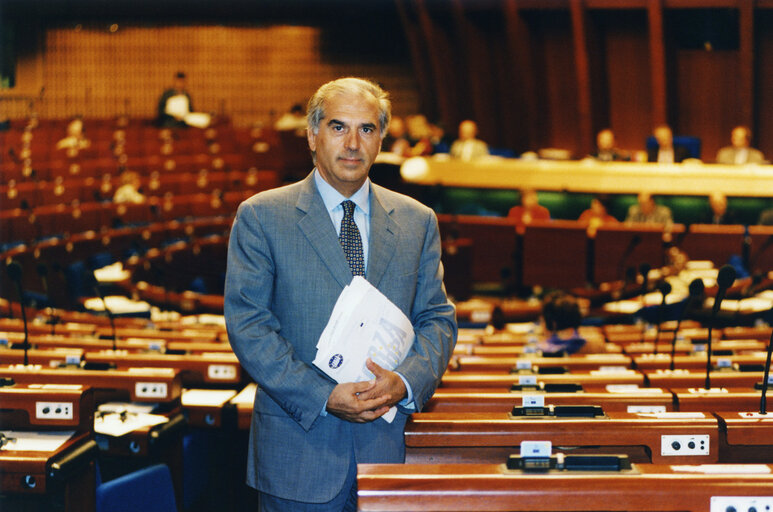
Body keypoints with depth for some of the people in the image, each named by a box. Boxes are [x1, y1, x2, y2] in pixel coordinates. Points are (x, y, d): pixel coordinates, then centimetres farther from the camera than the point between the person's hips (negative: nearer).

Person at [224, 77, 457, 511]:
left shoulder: (417, 221, 9)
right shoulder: (261, 217, -1)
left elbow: (438, 317, 9)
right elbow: (248, 323, -7)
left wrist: (406, 382, -11)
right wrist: (322, 396, -16)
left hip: (385, 443, 3)